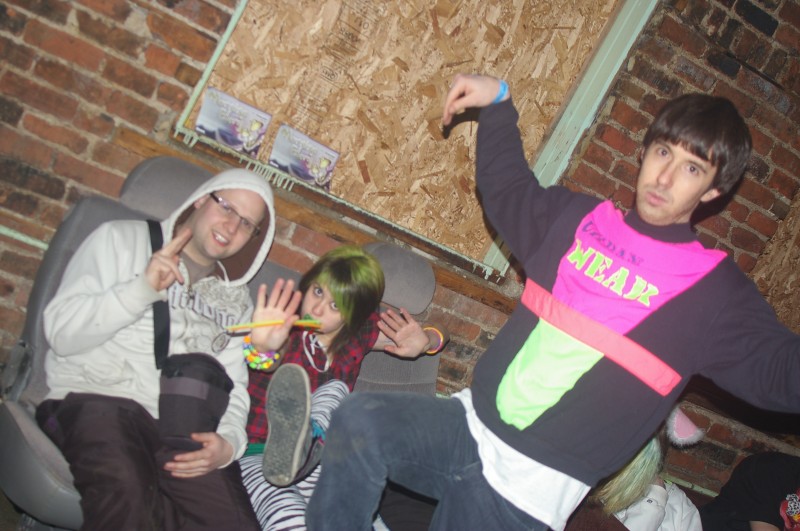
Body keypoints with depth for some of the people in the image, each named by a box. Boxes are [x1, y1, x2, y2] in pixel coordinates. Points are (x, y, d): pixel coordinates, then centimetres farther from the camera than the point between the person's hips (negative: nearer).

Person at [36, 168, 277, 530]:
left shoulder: (236, 300, 23)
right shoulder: (121, 239, 12)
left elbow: (233, 387, 13)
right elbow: (61, 333, 1)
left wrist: (228, 441, -8)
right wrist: (143, 288, -11)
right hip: (96, 399, -3)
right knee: (127, 492, -38)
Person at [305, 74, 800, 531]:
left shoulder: (713, 290, -3)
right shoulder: (580, 218, 9)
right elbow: (509, 190, 27)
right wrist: (499, 104, 23)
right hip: (472, 423, 4)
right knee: (359, 422, -19)